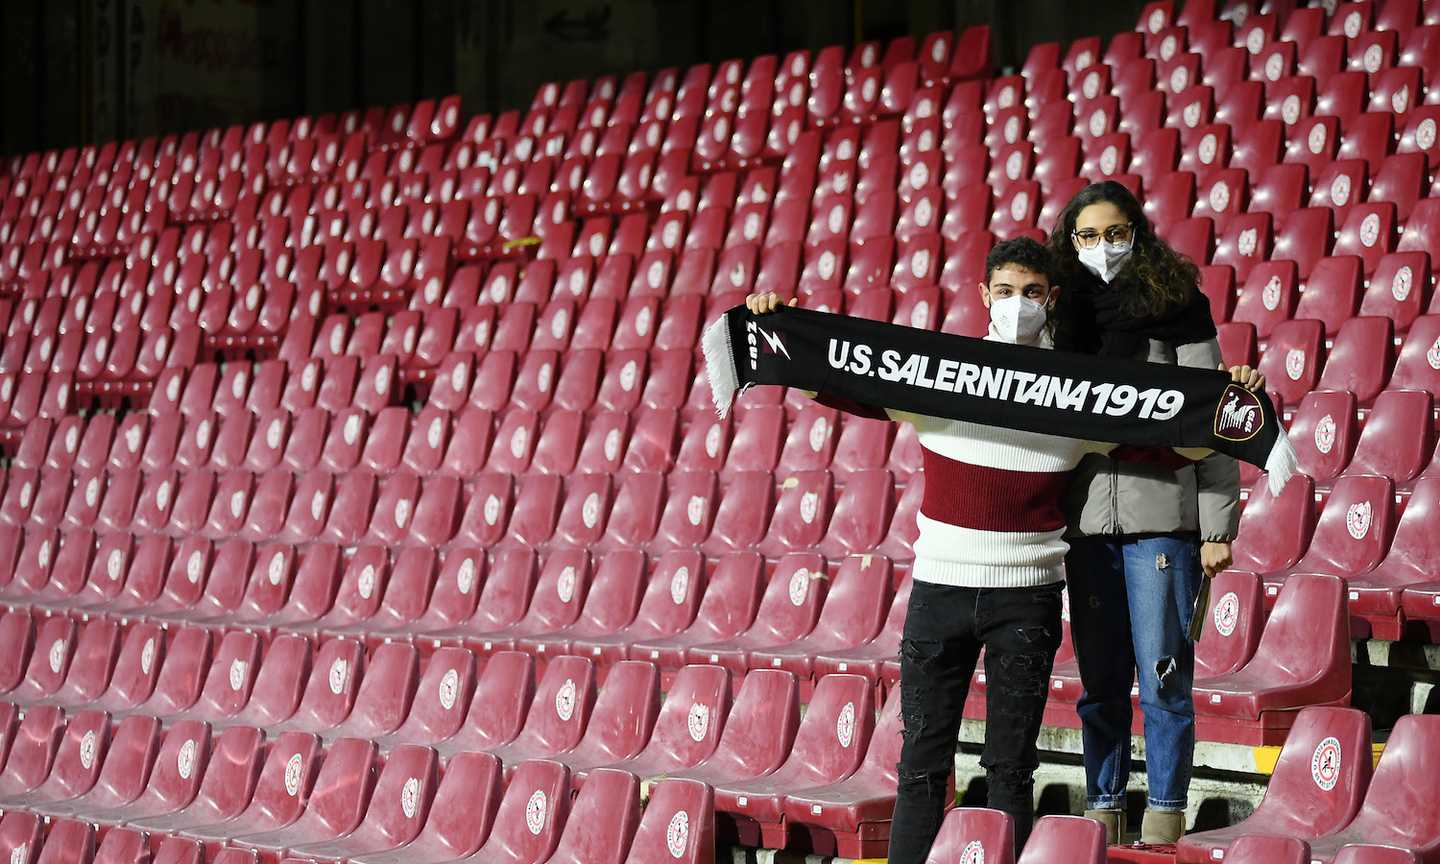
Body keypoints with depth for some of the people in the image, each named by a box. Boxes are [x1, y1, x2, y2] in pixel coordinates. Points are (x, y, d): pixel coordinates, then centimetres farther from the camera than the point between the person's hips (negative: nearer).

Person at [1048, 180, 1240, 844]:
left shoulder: (1175, 305, 0)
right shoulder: (1065, 311, 12)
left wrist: (1217, 527, -8)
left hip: (1160, 515, -4)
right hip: (1086, 519, 4)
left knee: (1162, 676, -3)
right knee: (1099, 681, 9)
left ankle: (1165, 815, 7)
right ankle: (1103, 812, 18)